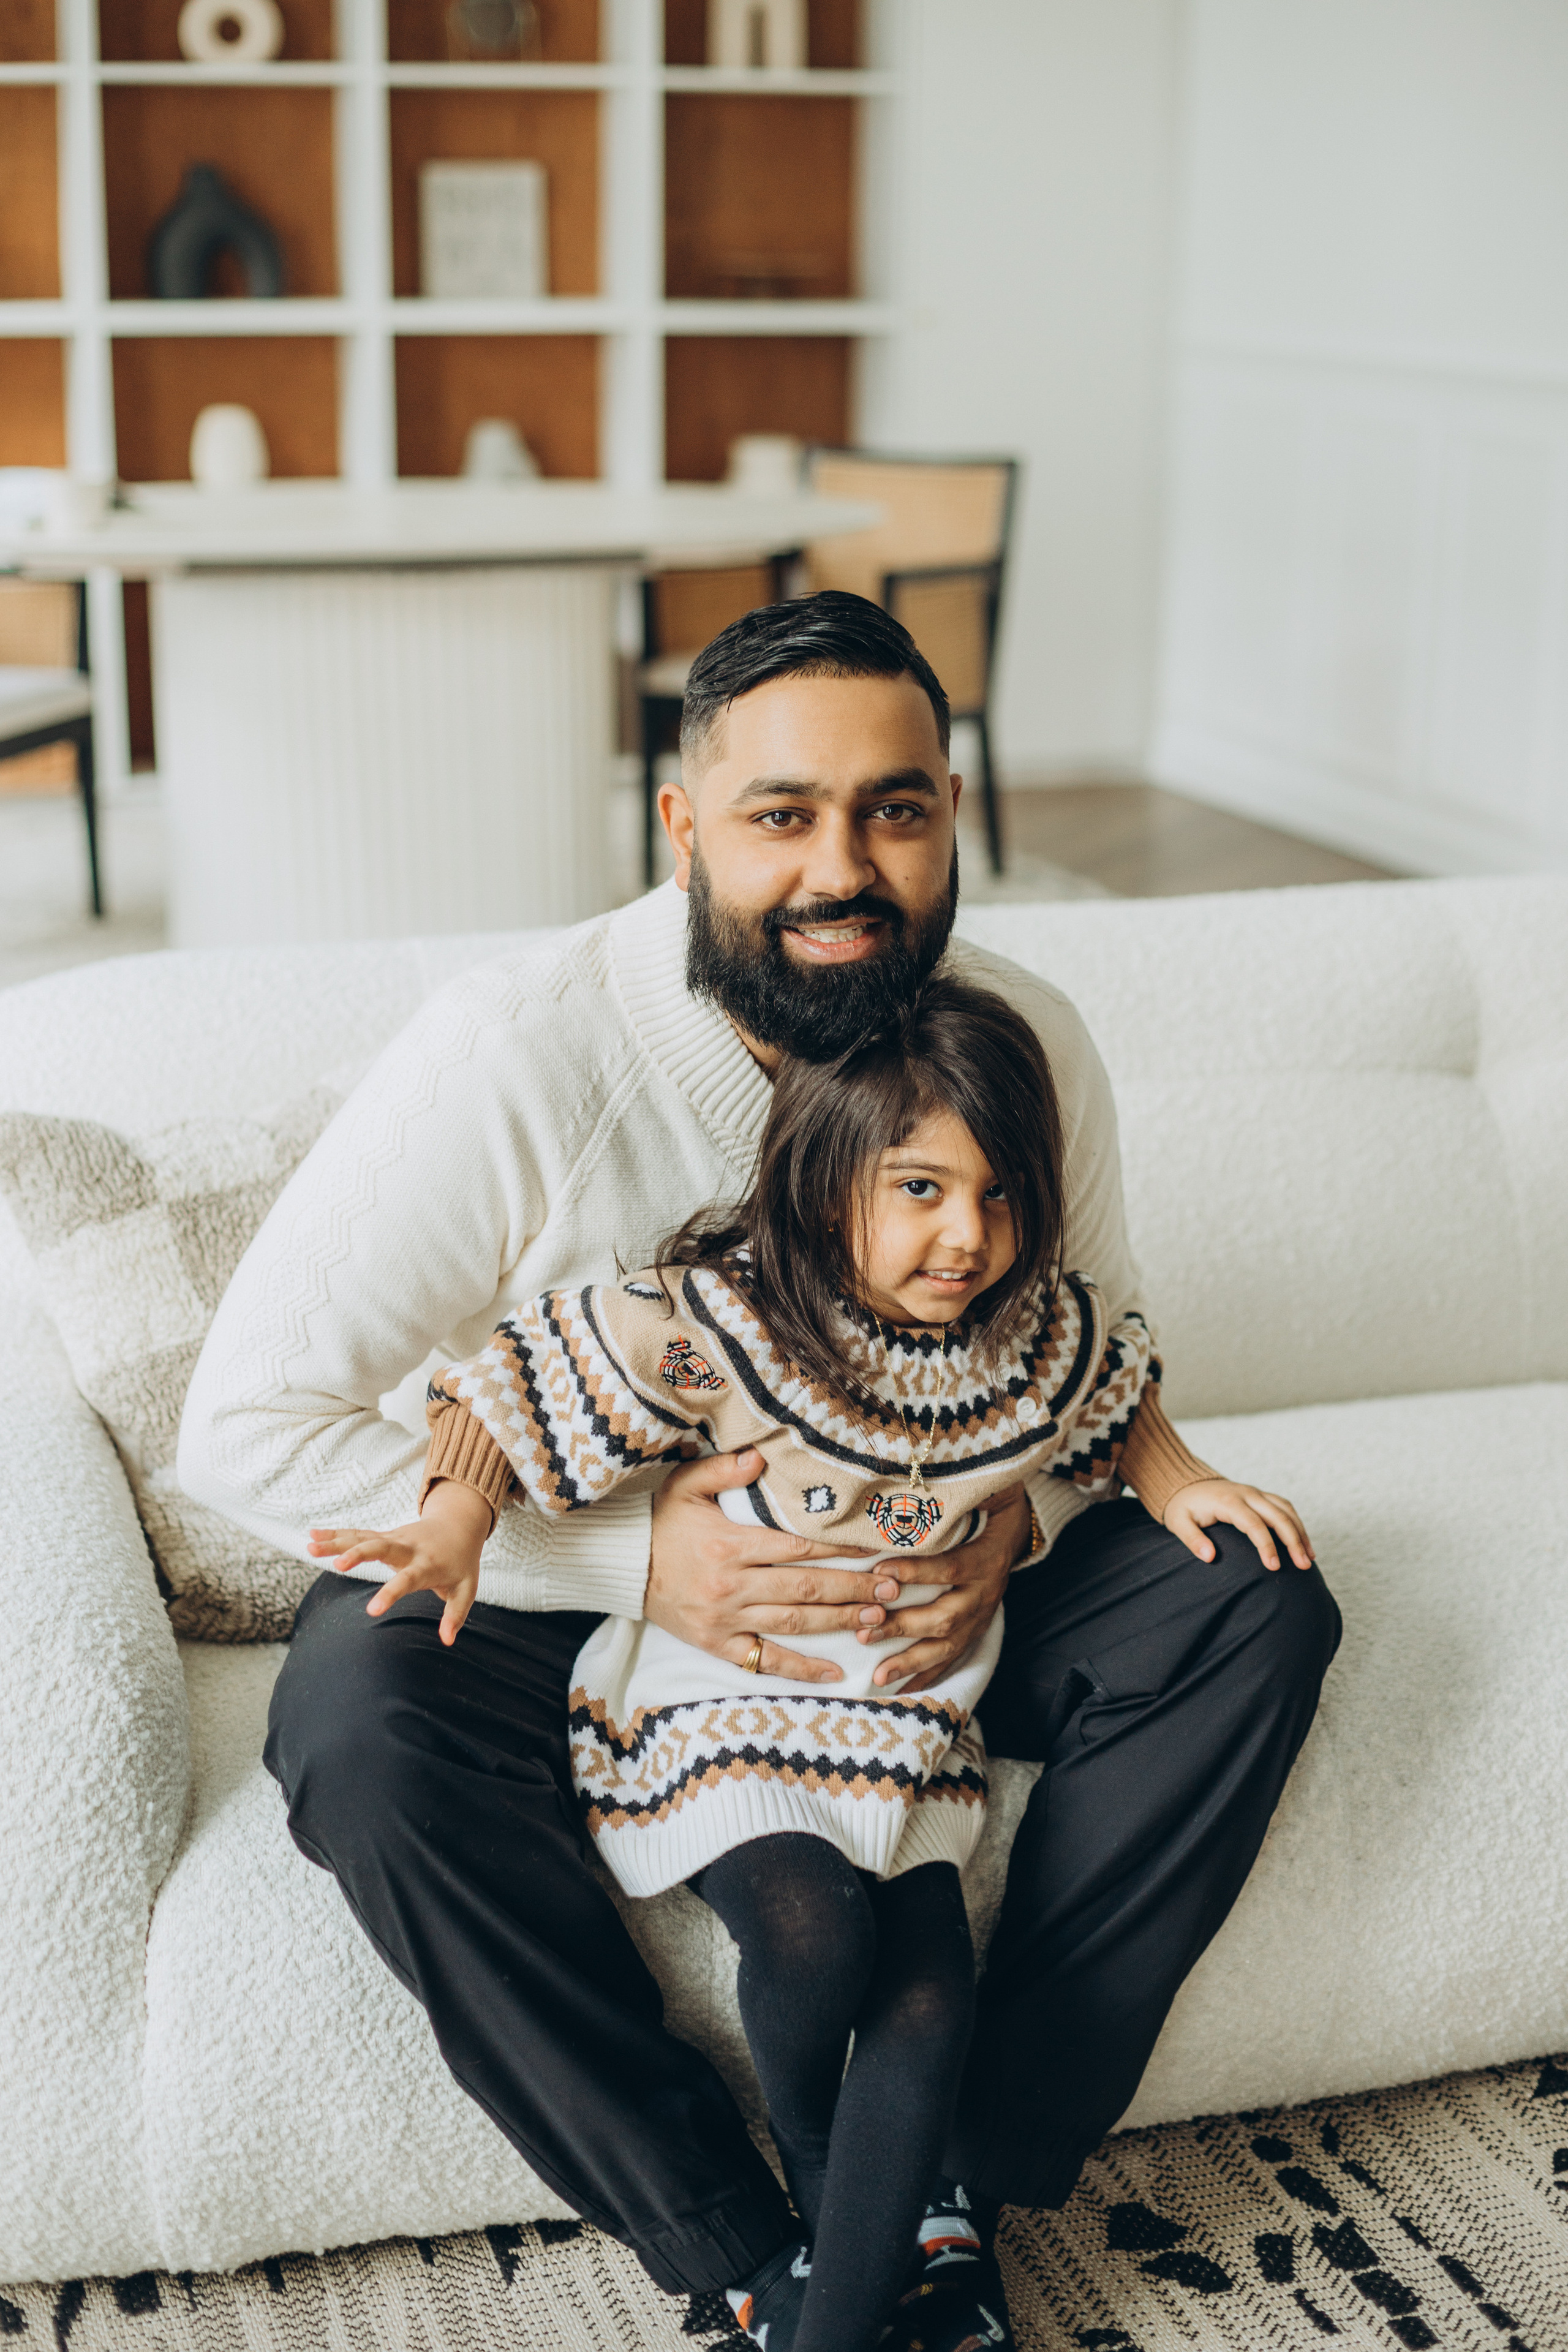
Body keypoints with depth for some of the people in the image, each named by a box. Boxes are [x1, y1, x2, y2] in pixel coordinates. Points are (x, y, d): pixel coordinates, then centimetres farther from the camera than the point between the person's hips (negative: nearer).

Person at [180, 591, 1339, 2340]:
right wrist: (634, 1558, -30)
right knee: (362, 1715, -35)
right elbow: (245, 1426, -24)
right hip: (569, 1599, -3)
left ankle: (969, 2181, -11)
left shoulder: (1023, 1041, -12)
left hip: (913, 1592, 4)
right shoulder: (510, 1057, -25)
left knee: (1256, 1601, -16)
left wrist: (1017, 1508, -18)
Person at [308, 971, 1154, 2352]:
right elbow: (525, 1373, -12)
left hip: (907, 1723, 4)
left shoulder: (1045, 1334, -4)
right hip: (720, 1708, -4)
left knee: (929, 2002, -15)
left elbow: (1115, 1414, 19)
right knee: (813, 1925, -28)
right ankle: (816, 2180, 6)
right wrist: (458, 1519, -25)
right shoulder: (715, 1323, -20)